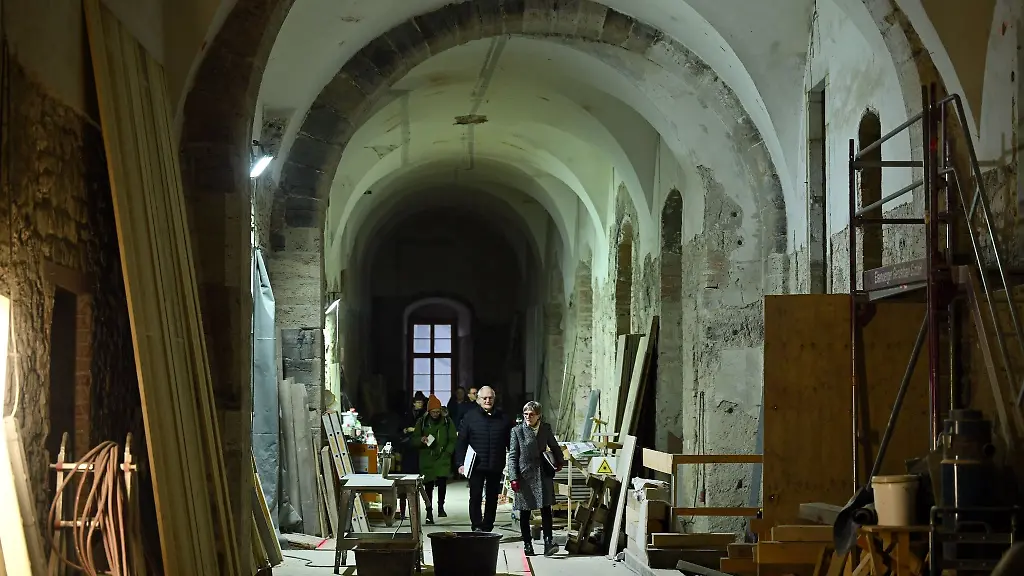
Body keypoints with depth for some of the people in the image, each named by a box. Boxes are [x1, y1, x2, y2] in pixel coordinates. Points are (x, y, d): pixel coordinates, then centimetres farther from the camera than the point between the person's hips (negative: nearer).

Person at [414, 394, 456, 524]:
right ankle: (429, 512, 11)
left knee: (442, 482, -13)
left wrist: (447, 452, -4)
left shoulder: (447, 421, 2)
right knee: (428, 486, 1)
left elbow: (453, 440, 8)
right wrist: (421, 440, -15)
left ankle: (441, 506, 10)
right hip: (426, 459, 0)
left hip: (443, 459, 0)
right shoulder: (422, 422, 2)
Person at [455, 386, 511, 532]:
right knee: (475, 497, -8)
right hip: (476, 465, -2)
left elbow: (509, 443, 10)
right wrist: (460, 463, -7)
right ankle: (477, 526, -6)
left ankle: (487, 527, 17)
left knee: (492, 498, 8)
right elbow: (462, 442, 0)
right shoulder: (470, 417, 1)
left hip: (496, 466, 2)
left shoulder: (502, 418, 7)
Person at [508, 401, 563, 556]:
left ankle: (548, 542, -11)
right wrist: (513, 478, -10)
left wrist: (559, 462, 24)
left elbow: (554, 447, 24)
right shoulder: (517, 431, -2)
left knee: (546, 509, -8)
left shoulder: (546, 428, 6)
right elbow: (512, 456, -3)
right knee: (524, 513, 5)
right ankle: (527, 544, 13)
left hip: (543, 474, 2)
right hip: (525, 475, -2)